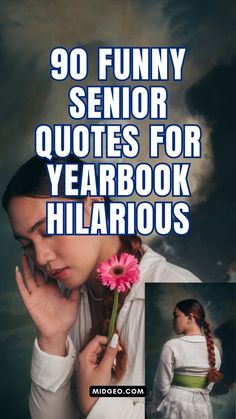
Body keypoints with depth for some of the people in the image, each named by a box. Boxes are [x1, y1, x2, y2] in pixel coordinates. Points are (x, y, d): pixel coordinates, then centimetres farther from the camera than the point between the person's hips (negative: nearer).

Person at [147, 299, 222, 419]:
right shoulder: (213, 348, -1)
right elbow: (209, 386, 7)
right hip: (202, 408, 5)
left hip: (175, 406, -5)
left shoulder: (171, 346, -15)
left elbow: (162, 386, -10)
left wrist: (154, 407, 5)